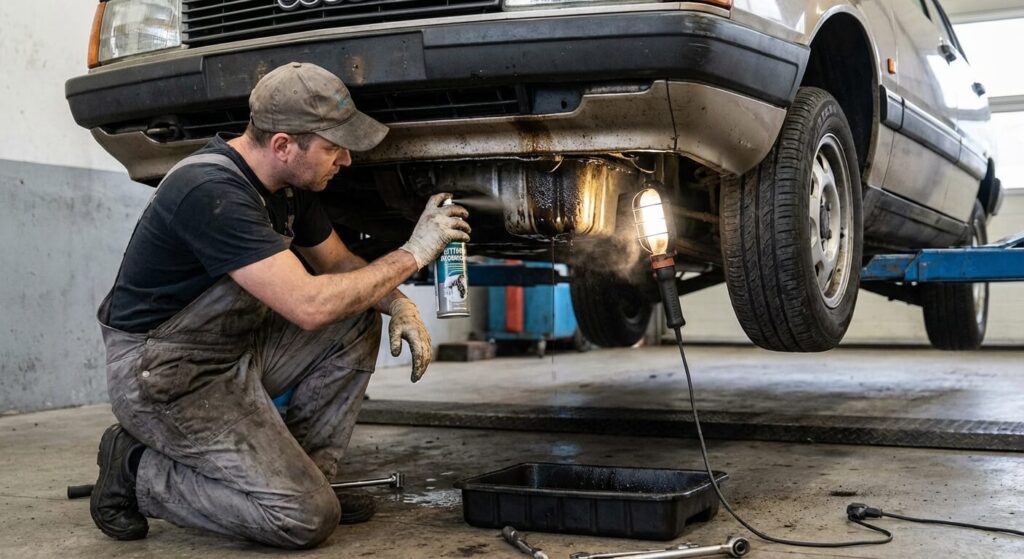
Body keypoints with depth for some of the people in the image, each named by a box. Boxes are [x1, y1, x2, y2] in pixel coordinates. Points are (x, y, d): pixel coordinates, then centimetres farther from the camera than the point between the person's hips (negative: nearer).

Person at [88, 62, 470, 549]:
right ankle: (137, 470, 0)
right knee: (308, 517, -16)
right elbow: (308, 305, -32)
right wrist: (412, 254, -21)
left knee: (358, 321, 3)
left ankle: (301, 473, 7)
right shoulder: (213, 192, -28)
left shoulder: (289, 183, 1)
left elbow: (339, 262, 14)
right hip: (164, 375, -9)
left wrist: (398, 302, -6)